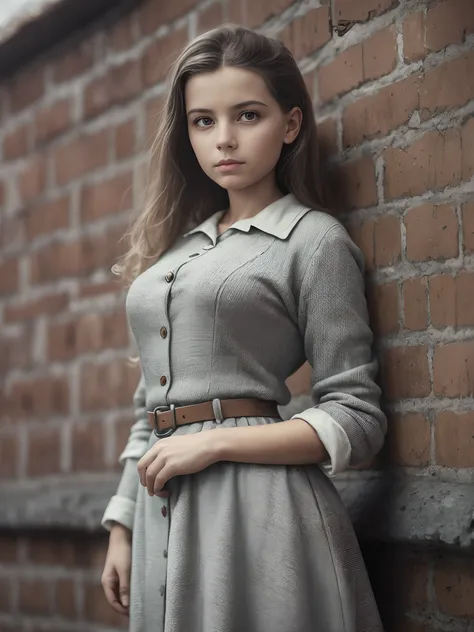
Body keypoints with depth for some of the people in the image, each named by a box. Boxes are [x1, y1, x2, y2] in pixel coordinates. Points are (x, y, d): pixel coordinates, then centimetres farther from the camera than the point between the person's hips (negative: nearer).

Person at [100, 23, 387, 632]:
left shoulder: (315, 240, -2)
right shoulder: (176, 246, 16)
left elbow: (356, 419, -7)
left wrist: (214, 443, -13)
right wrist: (123, 529, 14)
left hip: (258, 512, -5)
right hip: (162, 515, 6)